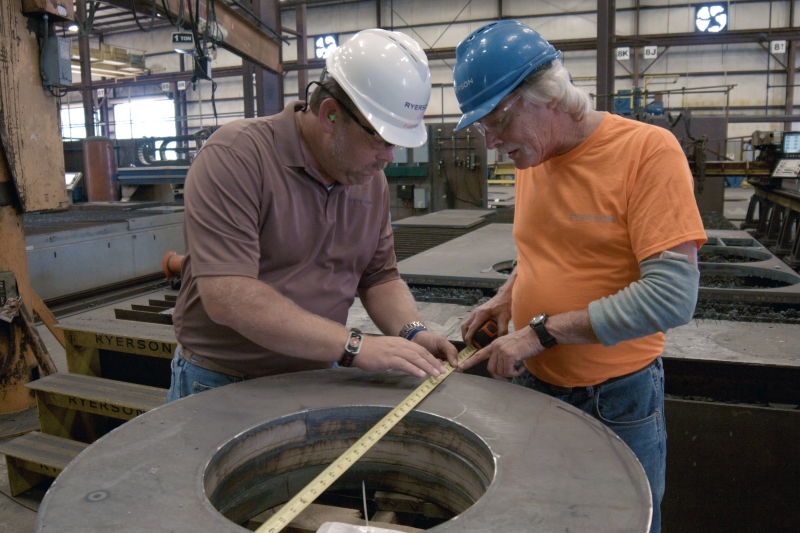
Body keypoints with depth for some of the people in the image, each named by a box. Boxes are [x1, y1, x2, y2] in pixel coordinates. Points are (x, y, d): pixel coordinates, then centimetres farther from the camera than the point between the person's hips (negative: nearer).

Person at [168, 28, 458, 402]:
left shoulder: (372, 178, 2)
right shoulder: (234, 157, -19)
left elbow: (379, 275, 9)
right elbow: (227, 297, -27)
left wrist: (412, 332, -10)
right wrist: (354, 346, -27)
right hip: (220, 383, -5)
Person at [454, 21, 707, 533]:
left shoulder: (648, 150, -18)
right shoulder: (530, 160, 2)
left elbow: (672, 295, -25)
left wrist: (542, 329, -24)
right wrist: (510, 294, -1)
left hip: (617, 399, -5)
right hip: (532, 385, 6)